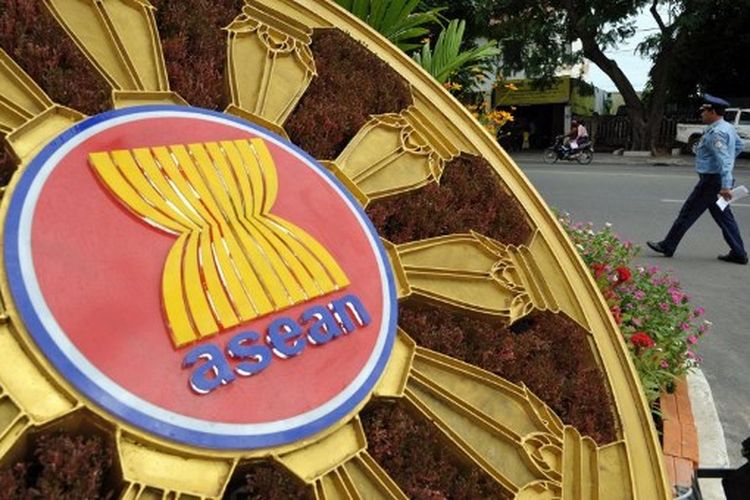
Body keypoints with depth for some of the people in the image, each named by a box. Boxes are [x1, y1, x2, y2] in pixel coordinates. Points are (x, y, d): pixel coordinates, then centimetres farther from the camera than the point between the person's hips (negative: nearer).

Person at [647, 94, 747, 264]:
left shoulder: (716, 133, -20)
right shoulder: (728, 128, 12)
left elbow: (724, 161, -27)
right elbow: (739, 146, 28)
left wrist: (726, 186, -31)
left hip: (711, 181, -10)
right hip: (717, 179, 10)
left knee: (688, 213, -1)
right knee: (724, 217, 12)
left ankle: (667, 246, 8)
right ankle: (738, 254, 16)